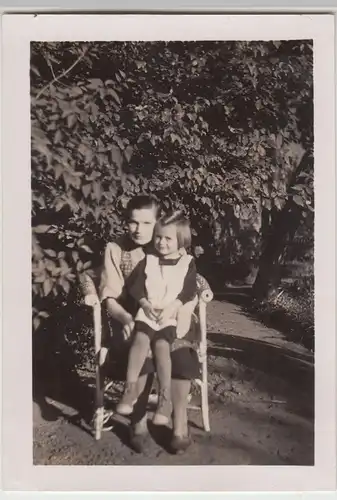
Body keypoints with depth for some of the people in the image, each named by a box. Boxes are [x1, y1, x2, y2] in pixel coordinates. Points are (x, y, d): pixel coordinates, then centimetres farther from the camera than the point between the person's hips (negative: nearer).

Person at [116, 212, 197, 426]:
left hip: (171, 316, -2)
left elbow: (189, 291, -3)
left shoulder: (188, 263, 6)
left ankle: (165, 397, -20)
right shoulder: (148, 260, 11)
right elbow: (135, 286, 4)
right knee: (141, 339, -27)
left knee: (161, 345, -26)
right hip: (146, 312, 2)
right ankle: (130, 389, -23)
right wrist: (146, 304, -13)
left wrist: (171, 307, -17)